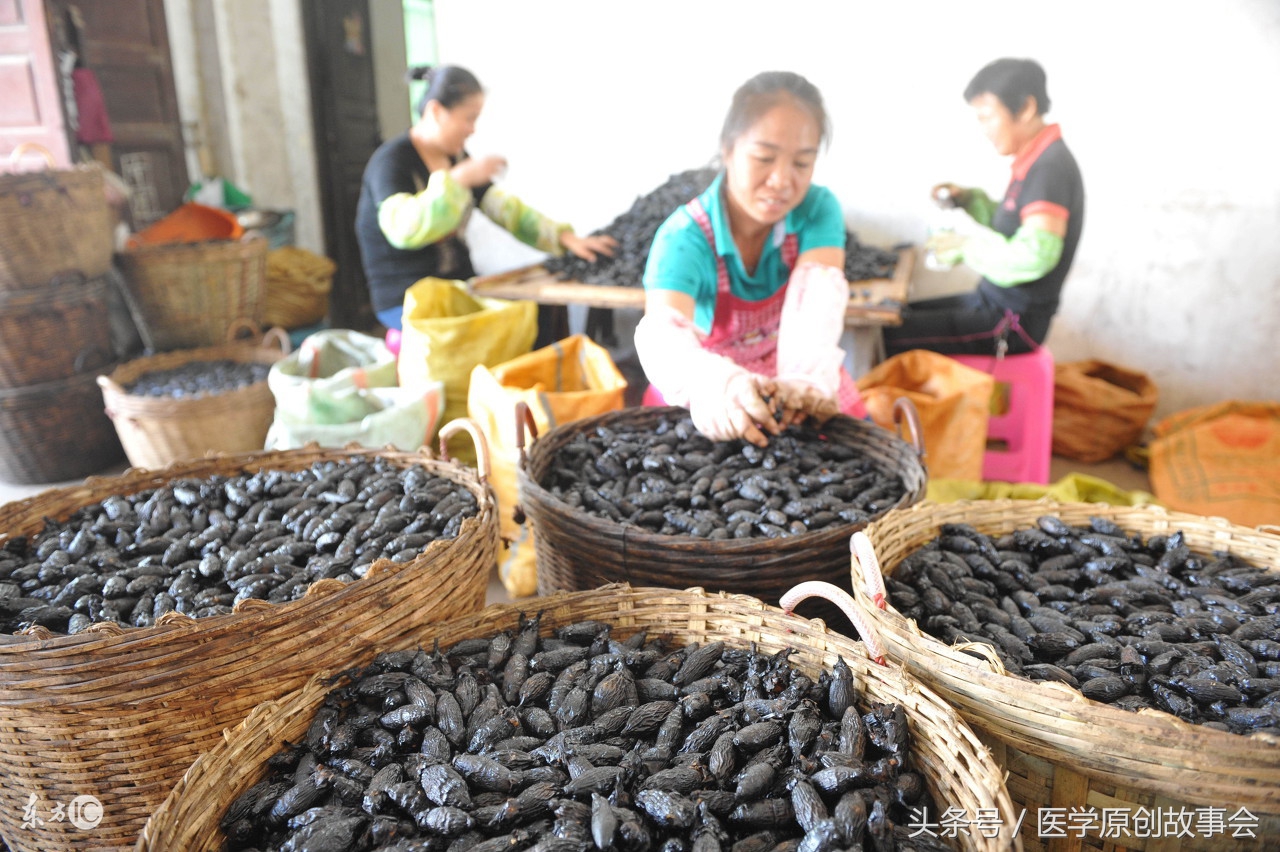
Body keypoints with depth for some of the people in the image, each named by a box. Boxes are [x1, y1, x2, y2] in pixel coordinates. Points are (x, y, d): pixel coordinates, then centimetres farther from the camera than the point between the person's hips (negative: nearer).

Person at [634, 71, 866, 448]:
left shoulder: (818, 210, -16)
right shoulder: (684, 237, -25)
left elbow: (816, 300, -34)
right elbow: (661, 334, -43)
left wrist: (806, 381, -55)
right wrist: (717, 387, -65)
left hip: (794, 384, 2)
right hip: (701, 405, -2)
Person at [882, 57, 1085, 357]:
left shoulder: (1051, 167, -21)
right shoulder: (1034, 162, 8)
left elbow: (1036, 256, -31)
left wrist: (967, 245, -20)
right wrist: (969, 199, 7)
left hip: (1013, 323, -10)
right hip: (991, 300, 10)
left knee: (891, 339, -18)